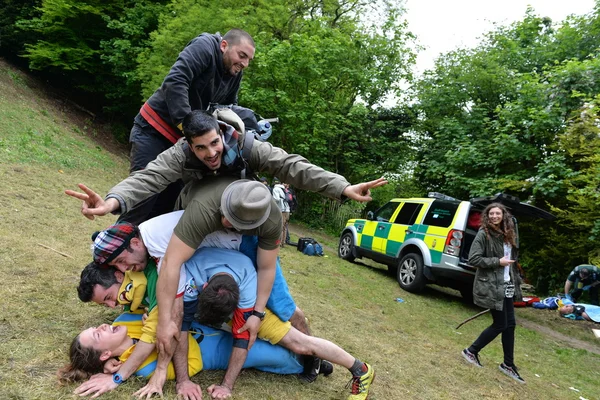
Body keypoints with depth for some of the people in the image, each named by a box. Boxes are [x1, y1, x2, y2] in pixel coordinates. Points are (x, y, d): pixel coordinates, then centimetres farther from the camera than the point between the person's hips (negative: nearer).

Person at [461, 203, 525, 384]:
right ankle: (471, 351, 15)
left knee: (510, 324, 10)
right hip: (491, 286, -8)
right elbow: (473, 259, -18)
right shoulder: (483, 234, -12)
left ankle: (508, 364, 24)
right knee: (500, 325, -3)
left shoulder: (507, 235, 10)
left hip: (506, 286, 8)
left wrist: (515, 281, 14)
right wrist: (498, 261, -19)